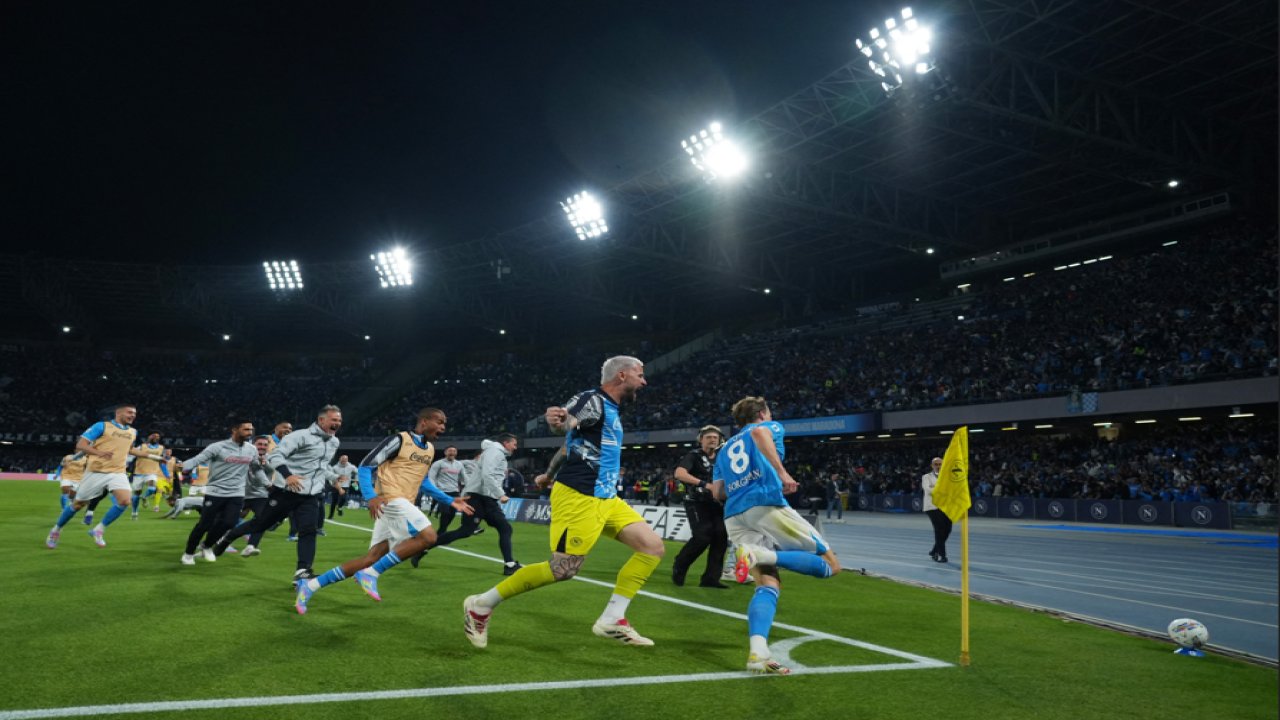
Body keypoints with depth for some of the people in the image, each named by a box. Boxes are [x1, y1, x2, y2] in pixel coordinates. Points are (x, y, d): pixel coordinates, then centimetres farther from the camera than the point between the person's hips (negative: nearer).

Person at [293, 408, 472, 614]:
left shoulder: (430, 450, 19)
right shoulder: (400, 440, -6)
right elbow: (366, 465, -7)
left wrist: (449, 501, 26)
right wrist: (371, 496, -22)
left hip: (402, 505, 9)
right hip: (391, 500, -9)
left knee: (373, 557, 4)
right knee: (428, 537, -20)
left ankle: (311, 584, 10)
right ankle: (371, 573, -15)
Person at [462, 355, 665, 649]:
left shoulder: (611, 410, 18)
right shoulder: (593, 400, -11)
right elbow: (568, 423, -31)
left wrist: (550, 475, 39)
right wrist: (557, 421, -55)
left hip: (606, 498, 10)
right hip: (579, 497, -10)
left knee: (653, 547, 2)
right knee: (562, 570, -11)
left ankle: (611, 621, 3)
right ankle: (481, 605, 5)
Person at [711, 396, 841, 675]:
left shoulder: (725, 449, 32)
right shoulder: (770, 426, 17)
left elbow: (718, 491, 23)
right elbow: (759, 433, -10)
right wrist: (782, 473, -19)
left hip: (734, 517, 6)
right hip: (767, 503, -6)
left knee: (767, 584, 1)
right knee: (830, 564, 1)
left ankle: (757, 653, -26)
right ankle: (763, 554, -24)